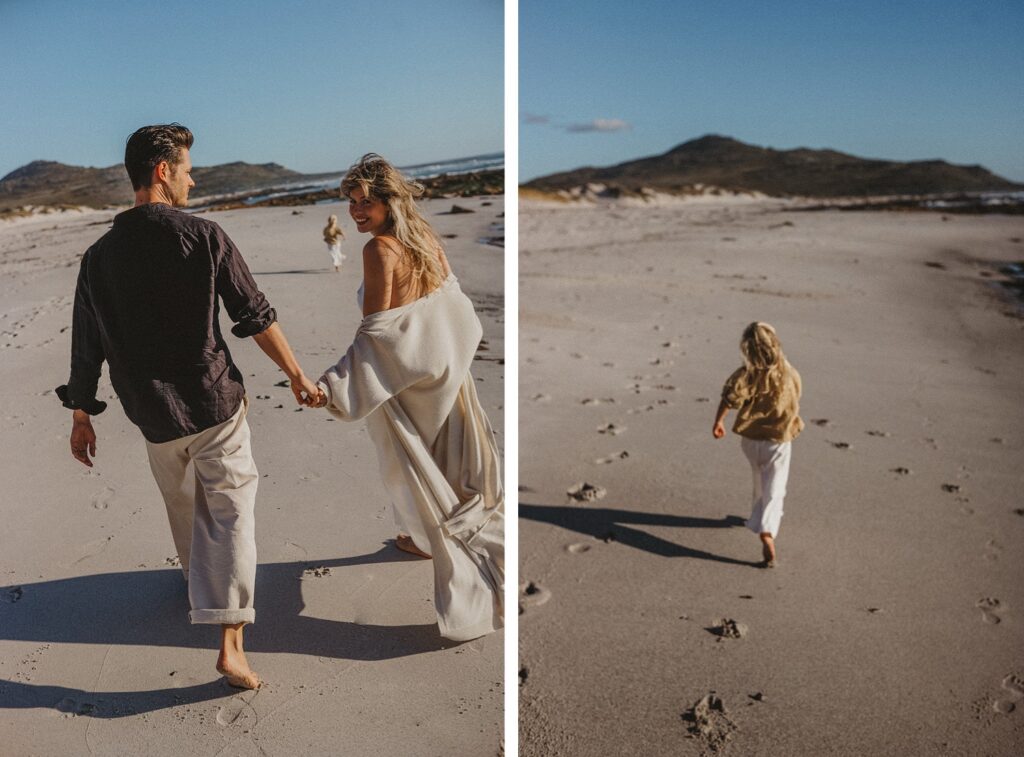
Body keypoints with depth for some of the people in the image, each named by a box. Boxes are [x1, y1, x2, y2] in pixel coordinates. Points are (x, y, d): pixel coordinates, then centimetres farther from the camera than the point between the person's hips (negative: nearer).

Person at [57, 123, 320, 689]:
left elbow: (86, 347, 5)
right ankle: (230, 642, -5)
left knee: (184, 510, 25)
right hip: (216, 403, -4)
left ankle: (201, 591, 48)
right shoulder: (203, 236, -10)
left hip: (154, 414, 4)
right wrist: (296, 375, 4)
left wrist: (81, 417, 17)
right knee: (229, 513, 2)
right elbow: (255, 316, -7)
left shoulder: (99, 256, 0)